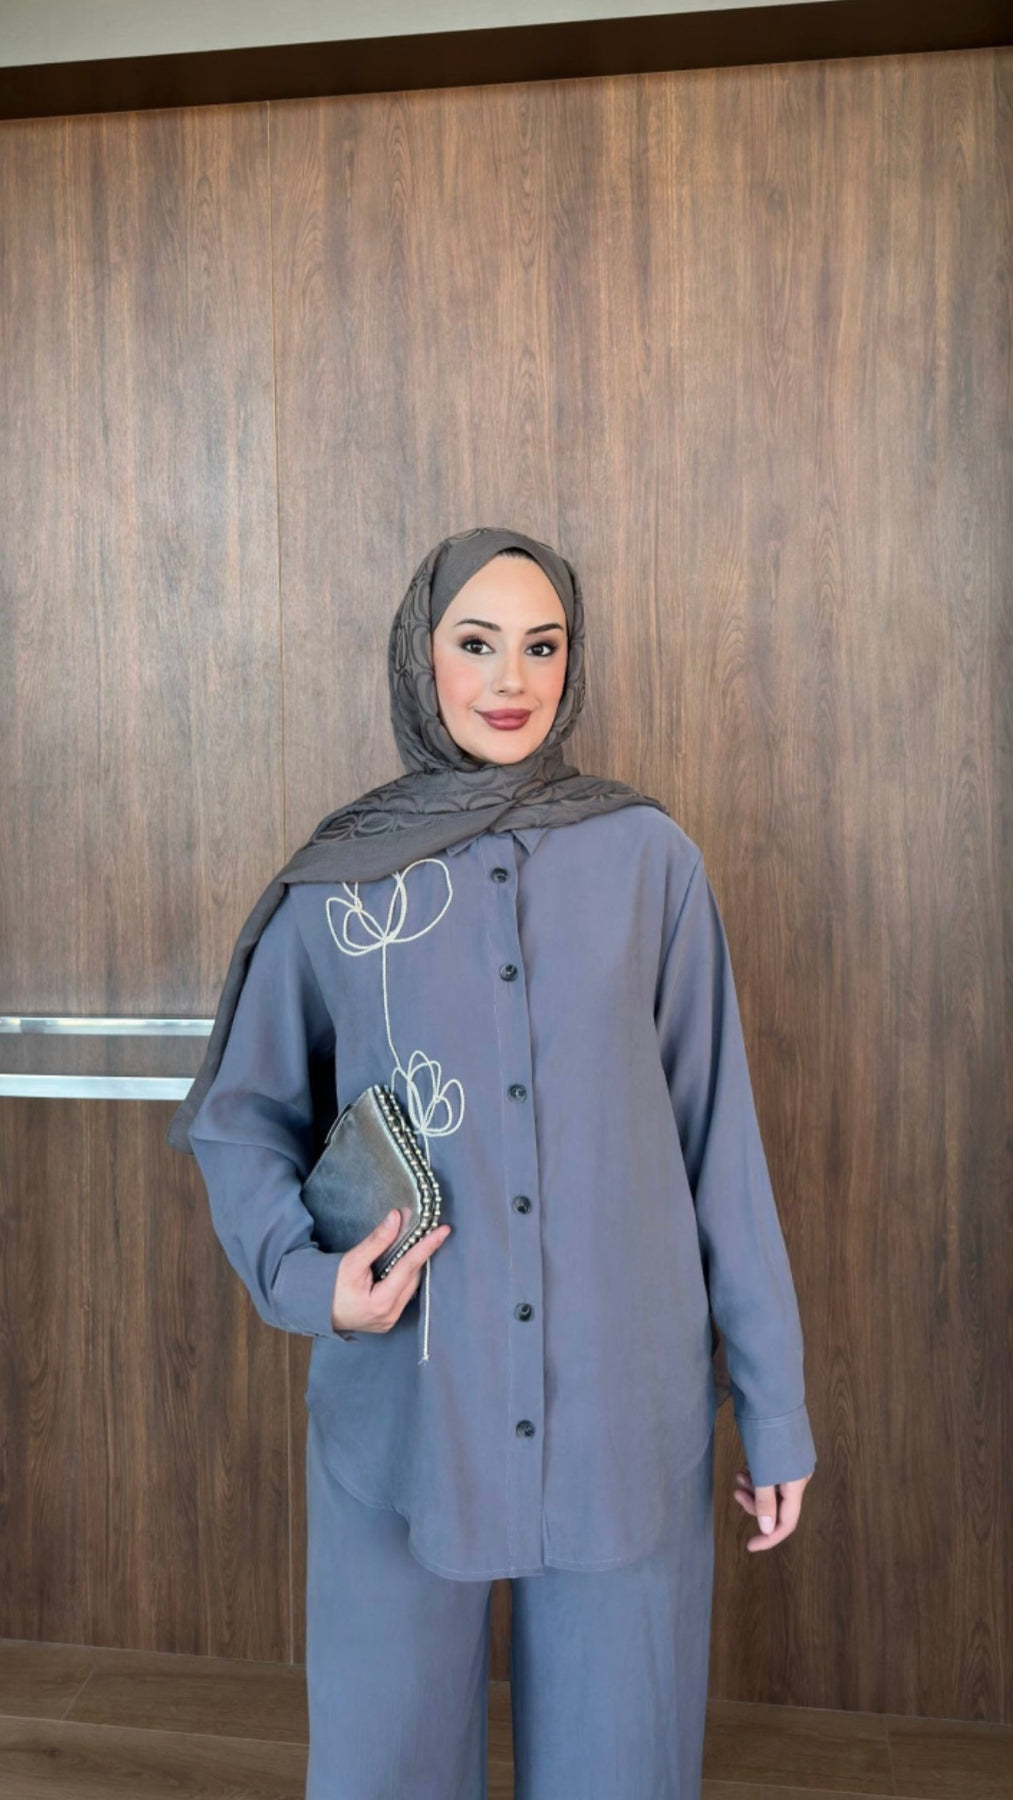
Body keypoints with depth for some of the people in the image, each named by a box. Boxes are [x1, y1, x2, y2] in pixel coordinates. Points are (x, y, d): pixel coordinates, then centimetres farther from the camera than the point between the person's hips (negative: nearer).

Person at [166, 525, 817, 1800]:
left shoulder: (647, 858, -1)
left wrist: (773, 1403, 2)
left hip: (628, 1412, 0)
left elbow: (718, 1136, 1)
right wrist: (304, 1277, -11)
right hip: (401, 1405, 1)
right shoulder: (336, 883, 1)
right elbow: (241, 1117, 8)